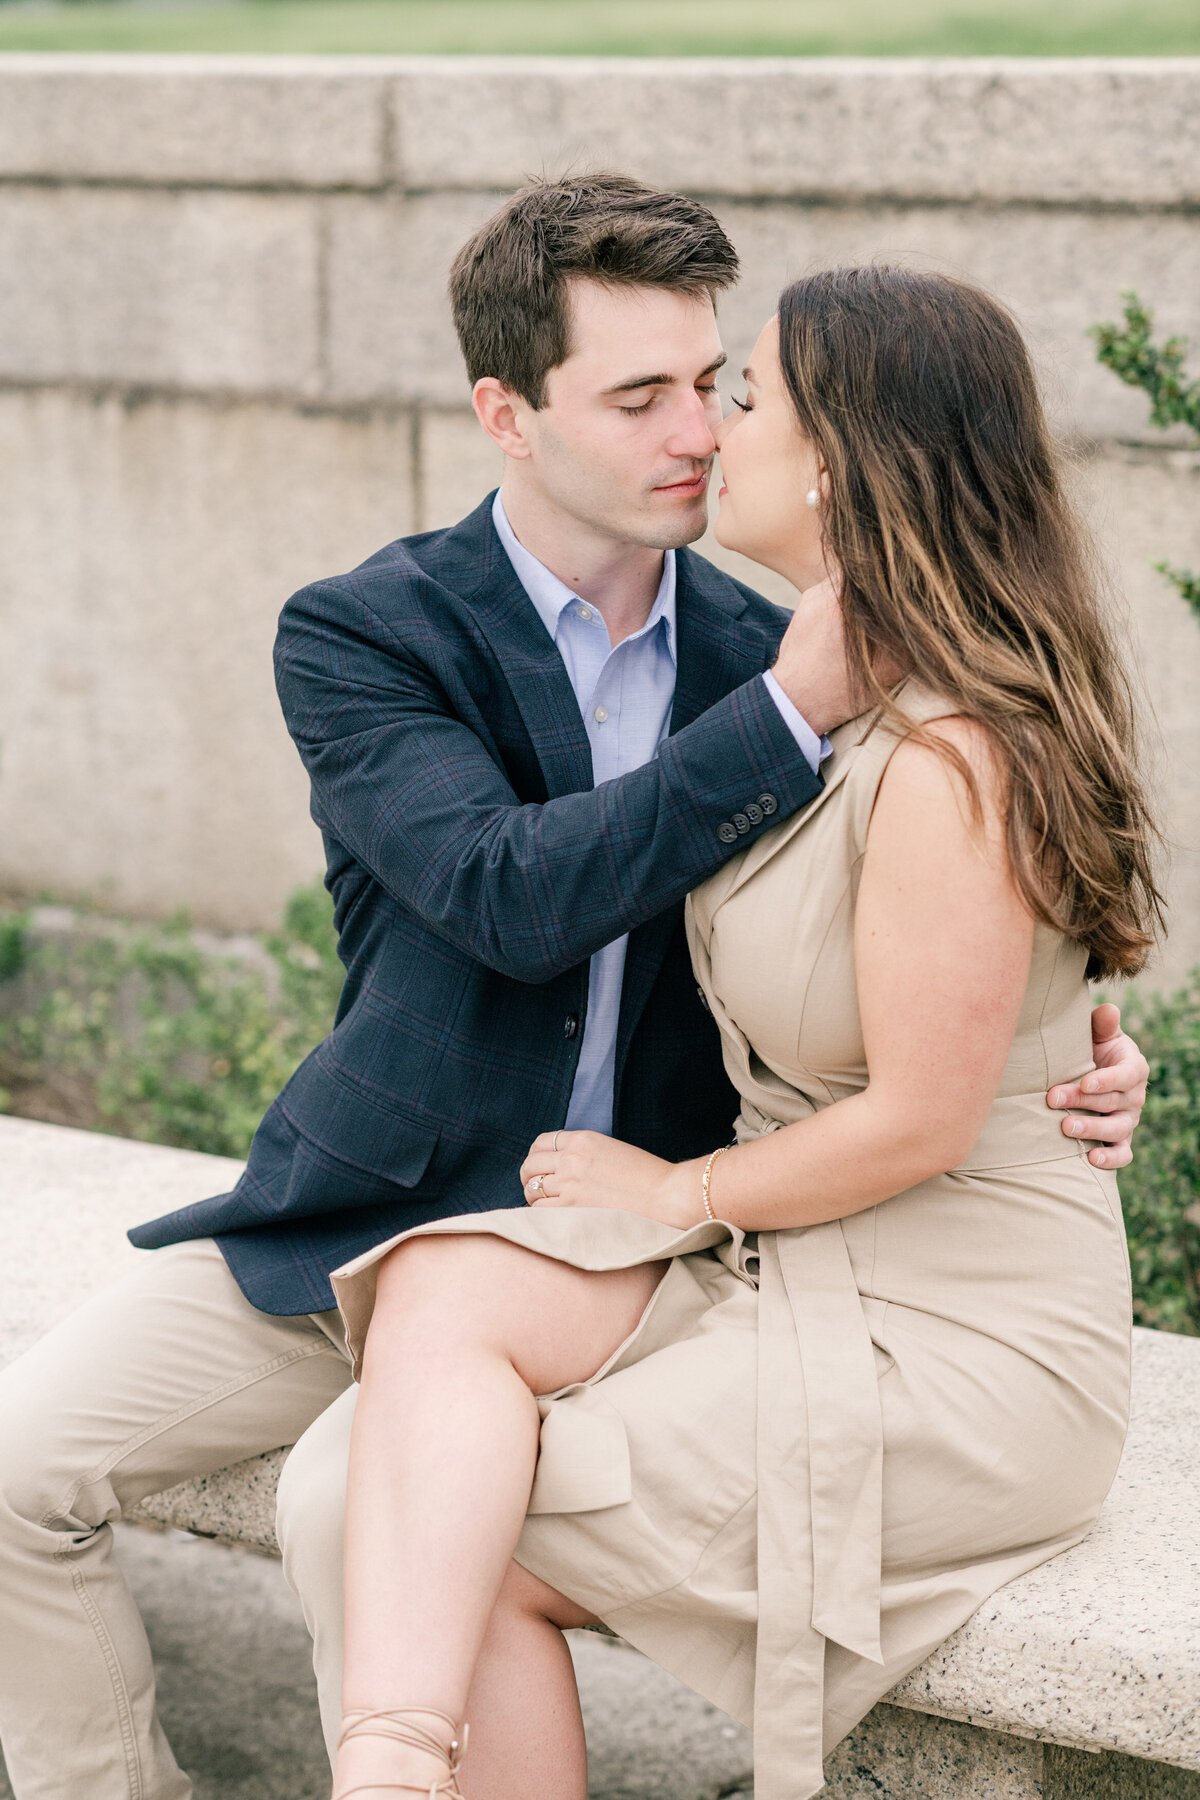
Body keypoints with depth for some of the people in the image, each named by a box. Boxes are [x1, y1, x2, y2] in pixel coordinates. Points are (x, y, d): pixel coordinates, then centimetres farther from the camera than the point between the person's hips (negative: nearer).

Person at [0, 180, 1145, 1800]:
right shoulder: (359, 637, -6)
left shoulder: (759, 652, 2)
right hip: (368, 1220, 1)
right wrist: (794, 708, -28)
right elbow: (511, 893, -23)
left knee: (355, 1498, -28)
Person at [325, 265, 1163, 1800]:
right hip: (786, 1258, 8)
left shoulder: (950, 762, -22)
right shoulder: (827, 692, 9)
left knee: (483, 1553, -13)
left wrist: (682, 1192, -8)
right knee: (446, 1286, -17)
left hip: (955, 1348, -8)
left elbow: (919, 1120, -21)